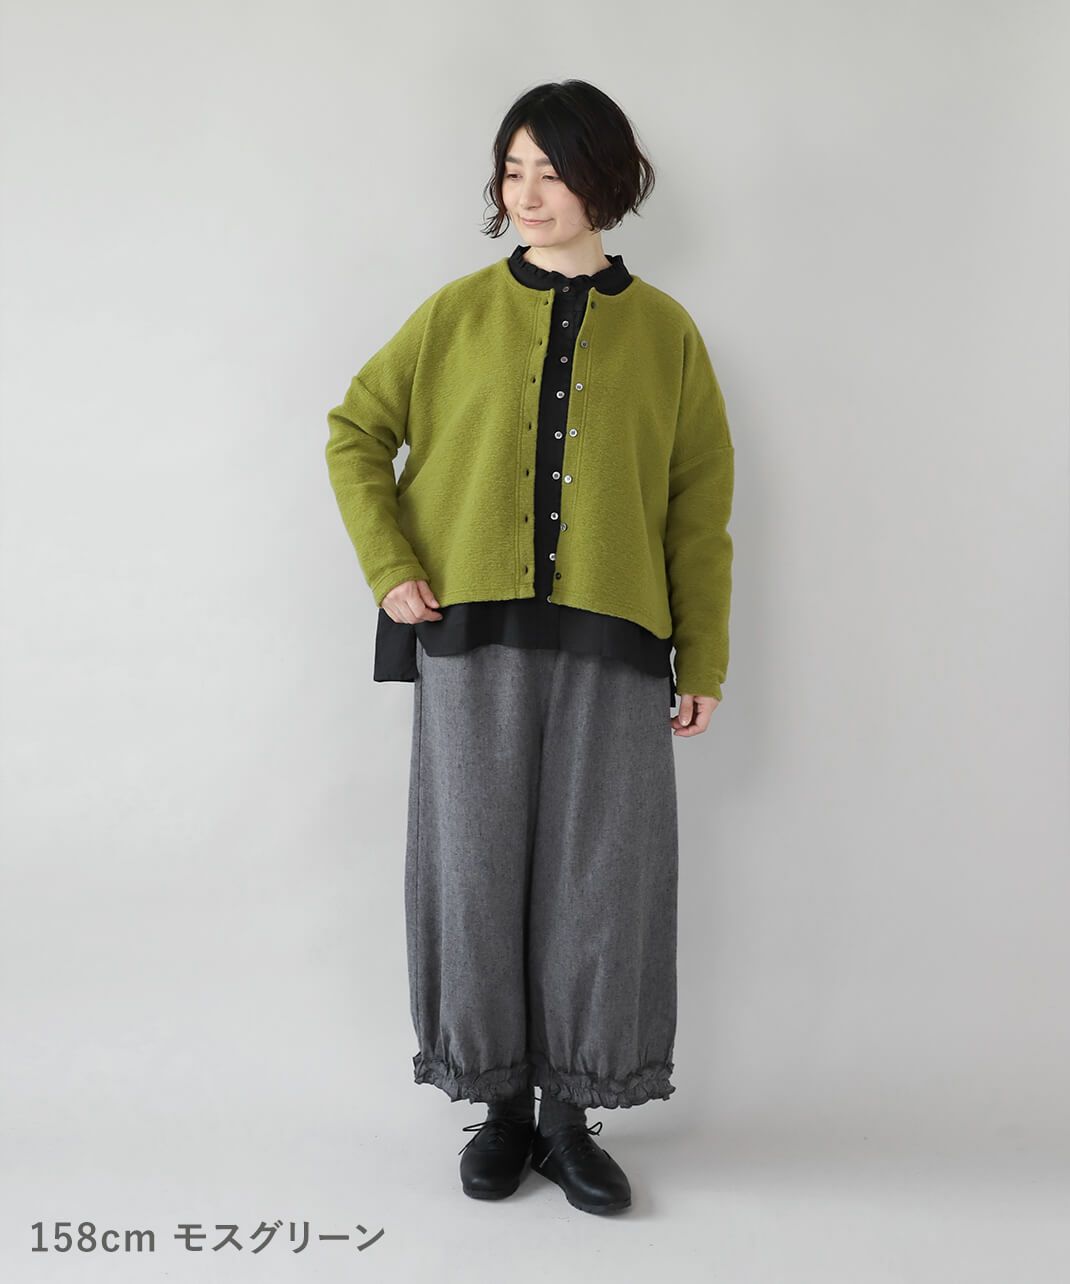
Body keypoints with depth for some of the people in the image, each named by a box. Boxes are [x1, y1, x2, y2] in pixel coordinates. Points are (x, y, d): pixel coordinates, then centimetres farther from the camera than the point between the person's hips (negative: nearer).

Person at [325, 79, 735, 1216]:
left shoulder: (664, 332, 8)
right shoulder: (458, 312, 9)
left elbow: (700, 508, 7)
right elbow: (355, 432, 12)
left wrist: (704, 661, 4)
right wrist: (390, 568, -1)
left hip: (611, 642, 0)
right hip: (471, 634, 1)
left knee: (599, 875, 3)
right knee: (477, 865, 5)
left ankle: (571, 1115, 20)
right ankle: (502, 1103, 22)